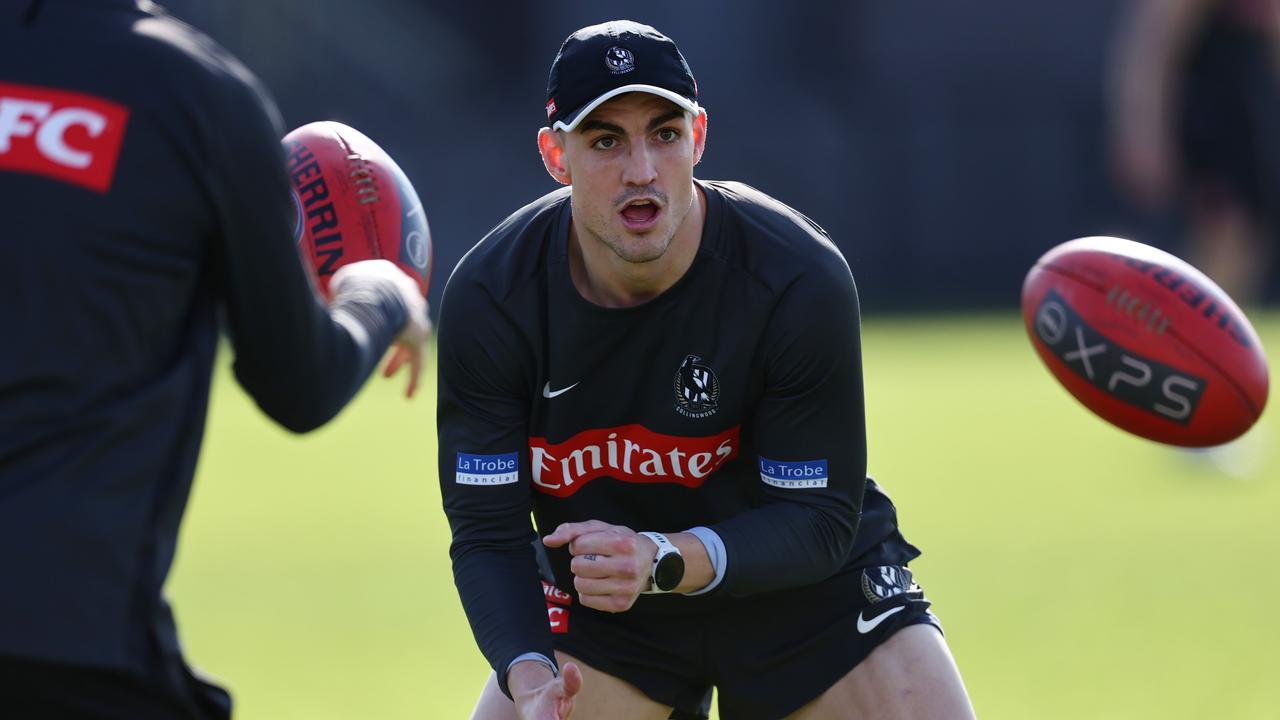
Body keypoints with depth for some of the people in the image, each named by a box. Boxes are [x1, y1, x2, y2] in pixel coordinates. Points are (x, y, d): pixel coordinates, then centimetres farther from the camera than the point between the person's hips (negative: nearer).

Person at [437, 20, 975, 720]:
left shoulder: (801, 279, -26)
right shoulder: (487, 296, -20)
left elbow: (819, 521, -22)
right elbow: (487, 533, -19)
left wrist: (664, 559, -40)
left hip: (807, 582, -1)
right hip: (602, 599, 2)